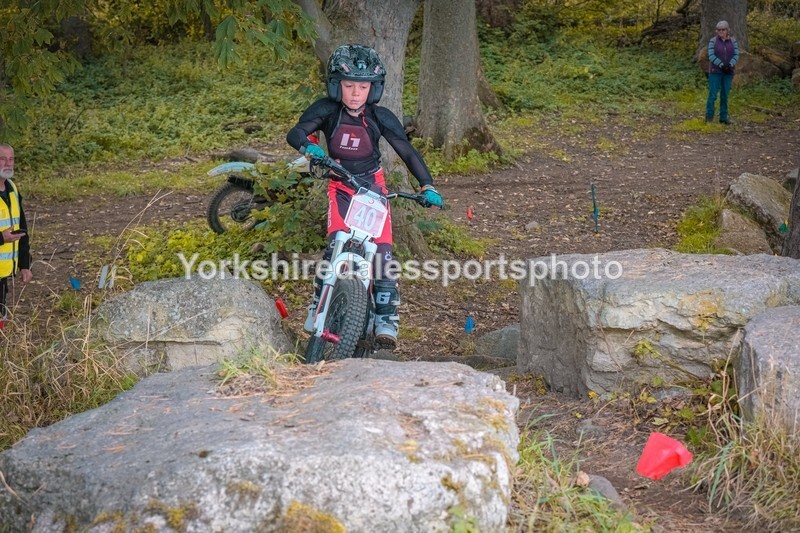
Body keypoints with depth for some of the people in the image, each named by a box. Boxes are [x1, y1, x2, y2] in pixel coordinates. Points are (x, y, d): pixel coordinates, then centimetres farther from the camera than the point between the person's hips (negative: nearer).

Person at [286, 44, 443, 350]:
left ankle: (386, 317, -4)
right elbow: (295, 132, -26)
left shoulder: (380, 117, -15)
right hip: (340, 186, 0)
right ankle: (318, 306, -6)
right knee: (336, 245, -20)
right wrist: (307, 147, -49)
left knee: (382, 250, -13)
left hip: (373, 186, 1)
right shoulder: (327, 110, -16)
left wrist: (427, 186, -25)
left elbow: (407, 152, -13)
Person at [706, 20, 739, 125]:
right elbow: (711, 55, -11)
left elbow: (736, 55, 0)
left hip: (728, 72, 3)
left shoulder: (733, 41, 5)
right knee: (713, 94, -8)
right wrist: (721, 65, -20)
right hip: (715, 71, -3)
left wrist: (730, 65, -18)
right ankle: (709, 116, 1)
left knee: (725, 95, 5)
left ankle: (723, 118, 9)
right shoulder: (713, 41, -4)